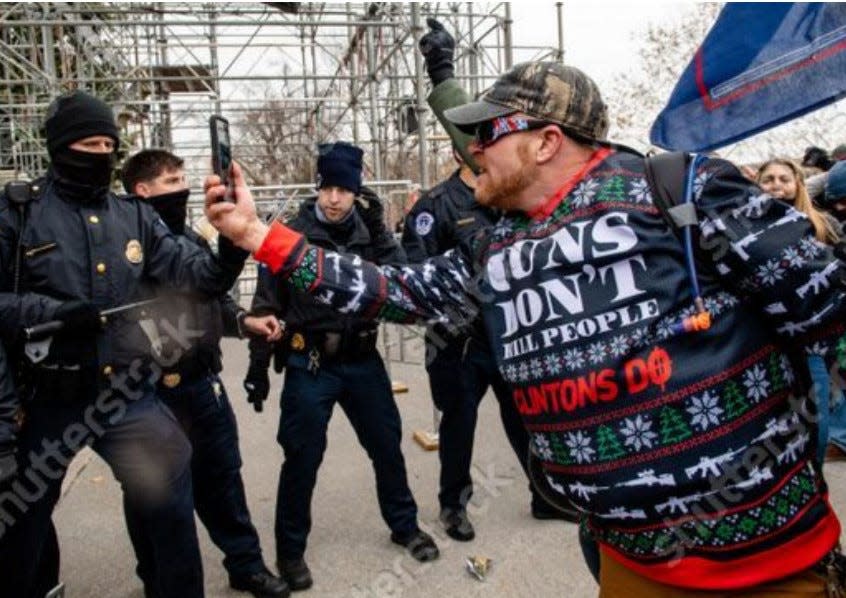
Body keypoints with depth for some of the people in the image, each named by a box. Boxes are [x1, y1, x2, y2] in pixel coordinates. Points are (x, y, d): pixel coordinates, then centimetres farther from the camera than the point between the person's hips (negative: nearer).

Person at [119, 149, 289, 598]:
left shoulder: (192, 239, 10)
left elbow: (216, 299, 18)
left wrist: (246, 321, 1)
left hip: (202, 381, 6)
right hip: (150, 390, -6)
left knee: (221, 473, 17)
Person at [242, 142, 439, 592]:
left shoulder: (370, 232, 3)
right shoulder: (292, 235, -6)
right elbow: (267, 303, -3)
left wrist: (382, 232, -19)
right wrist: (258, 363, -5)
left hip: (362, 361, 4)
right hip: (310, 365, -3)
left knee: (387, 444, 15)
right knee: (302, 457, 5)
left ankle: (404, 525, 37)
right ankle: (290, 550, 24)